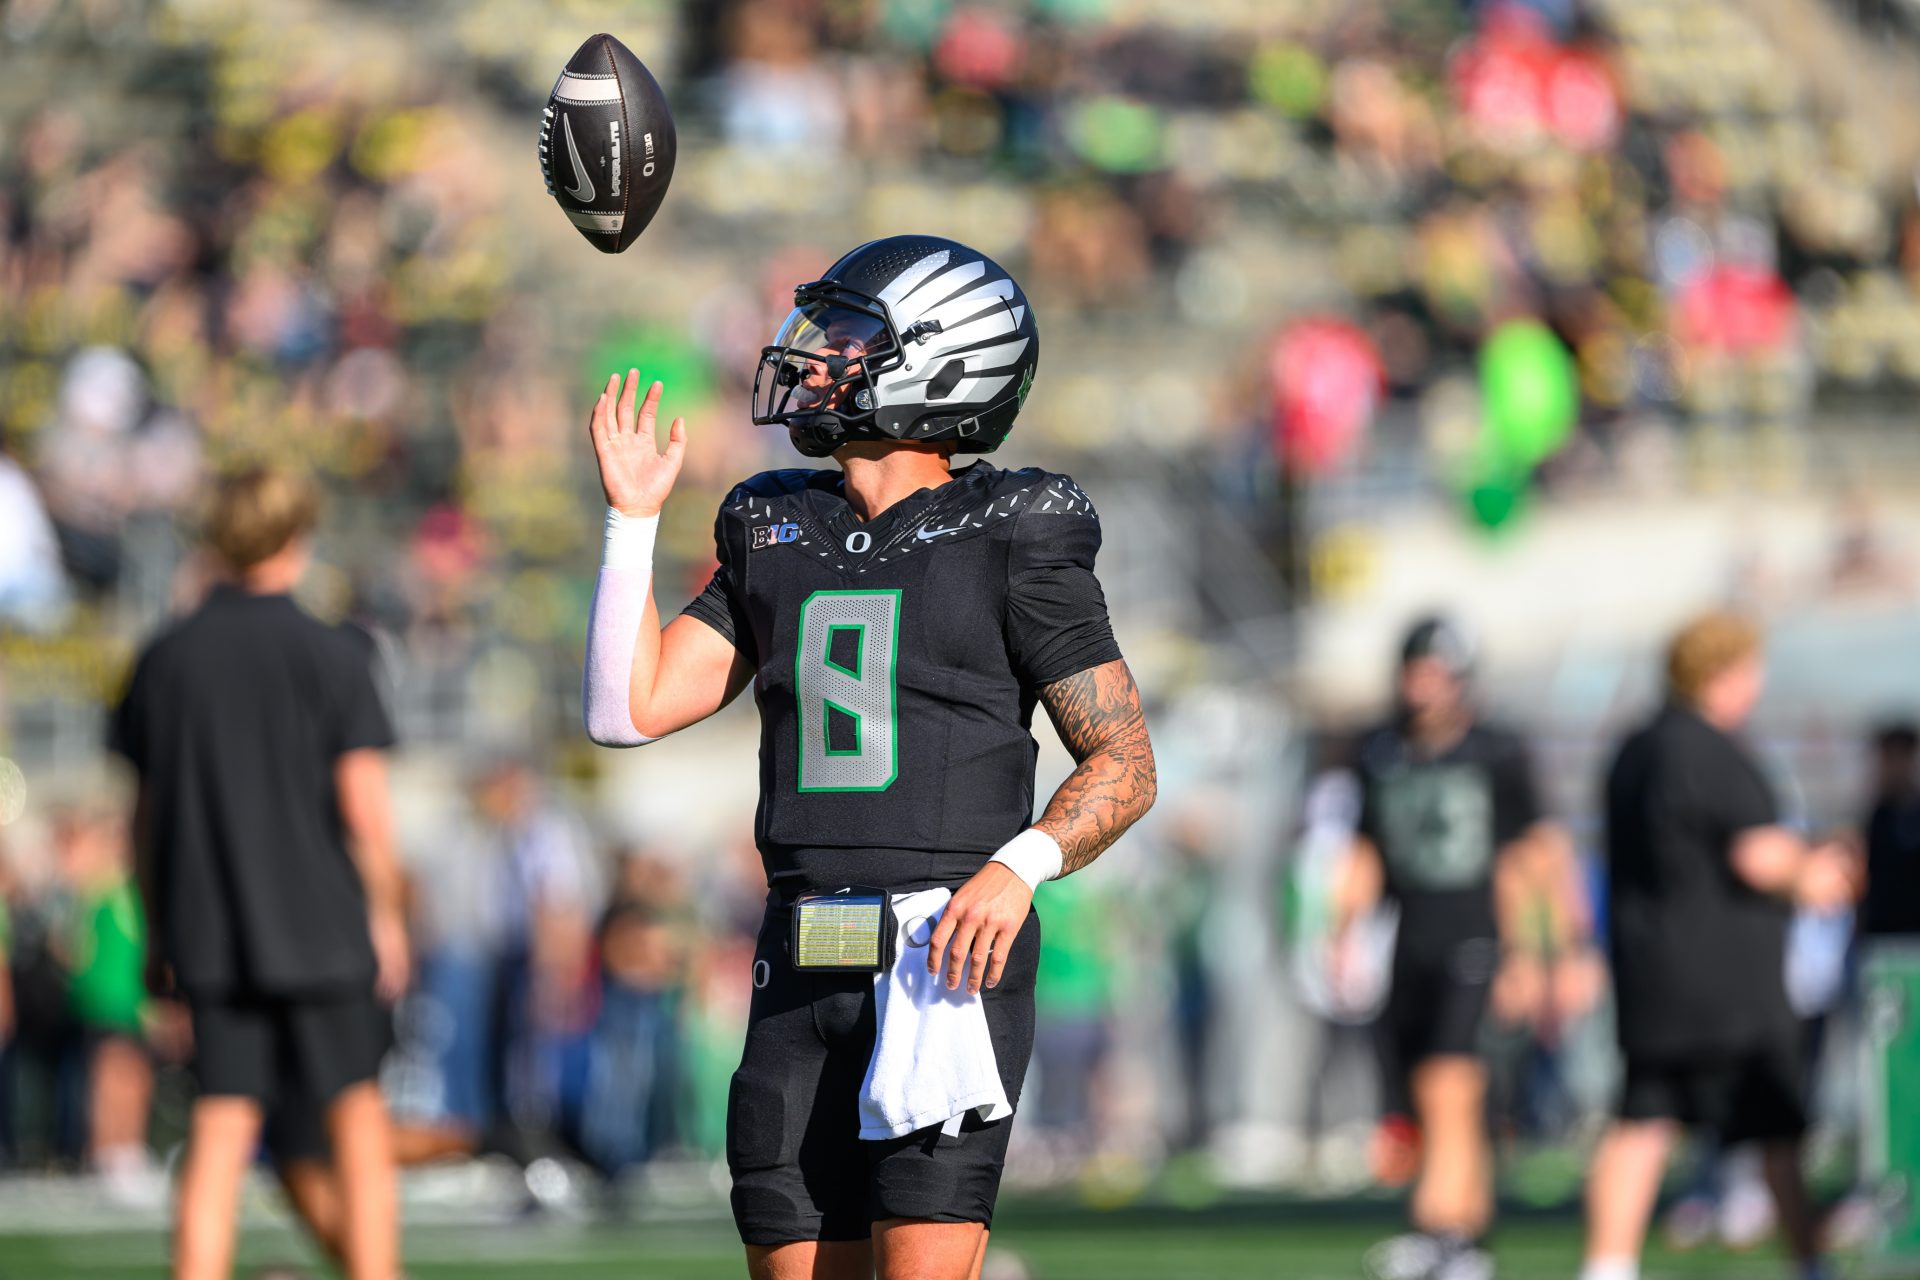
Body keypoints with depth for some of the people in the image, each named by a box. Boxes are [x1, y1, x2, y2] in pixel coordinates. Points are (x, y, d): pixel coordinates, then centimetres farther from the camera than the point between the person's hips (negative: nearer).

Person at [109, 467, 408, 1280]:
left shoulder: (166, 659, 4)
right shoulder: (332, 656, -7)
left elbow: (147, 813, 7)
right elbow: (364, 808, -9)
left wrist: (157, 932, 15)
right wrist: (386, 916, 2)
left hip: (209, 937, 3)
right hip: (322, 925, -3)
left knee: (218, 1136, 1)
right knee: (357, 1122, 8)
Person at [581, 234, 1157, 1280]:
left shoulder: (1011, 541, -1)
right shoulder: (776, 537, 16)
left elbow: (1124, 763, 0)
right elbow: (629, 709, 12)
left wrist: (1018, 867, -17)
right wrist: (632, 518, 10)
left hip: (949, 954, -6)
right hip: (802, 973, 6)